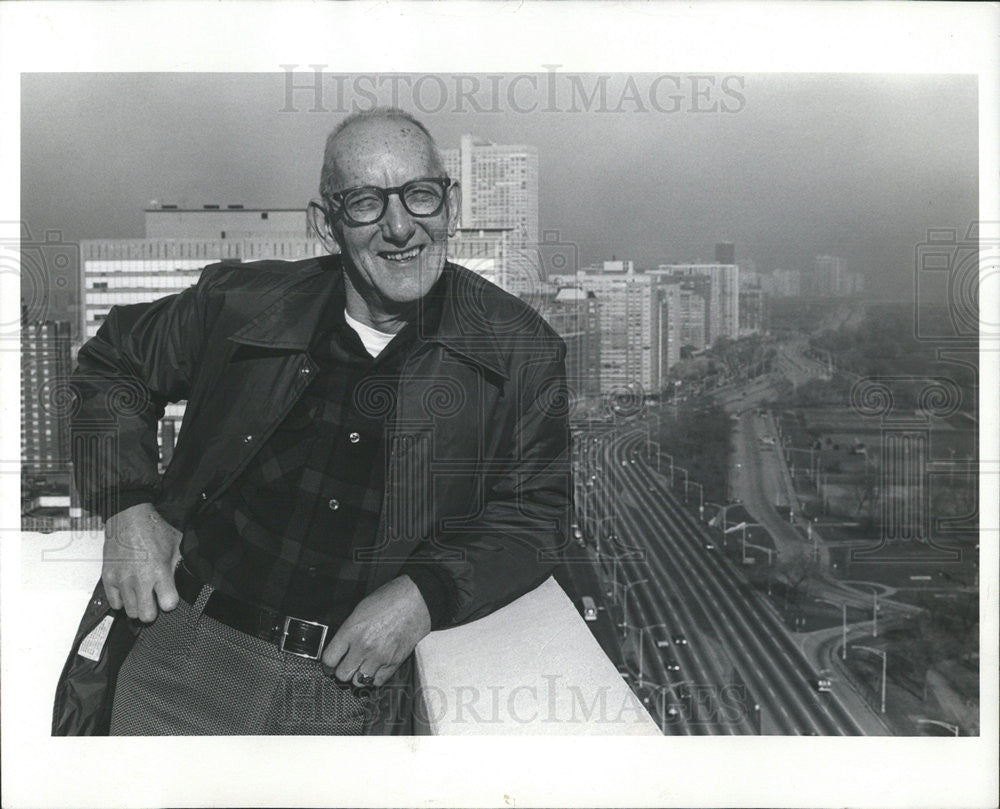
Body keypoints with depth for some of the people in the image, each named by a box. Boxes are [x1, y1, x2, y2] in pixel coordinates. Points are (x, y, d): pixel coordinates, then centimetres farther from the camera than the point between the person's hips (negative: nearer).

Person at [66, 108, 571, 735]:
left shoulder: (522, 349, -1)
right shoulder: (244, 303, 3)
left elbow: (536, 511, 1)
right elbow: (115, 359, 18)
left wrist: (426, 593, -16)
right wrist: (127, 506, 3)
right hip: (195, 645, 2)